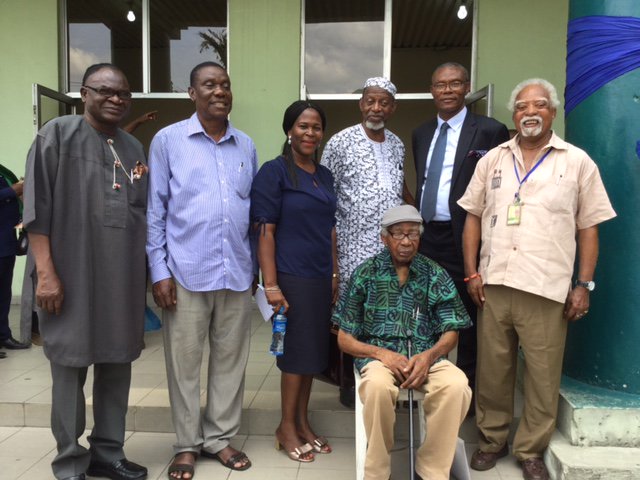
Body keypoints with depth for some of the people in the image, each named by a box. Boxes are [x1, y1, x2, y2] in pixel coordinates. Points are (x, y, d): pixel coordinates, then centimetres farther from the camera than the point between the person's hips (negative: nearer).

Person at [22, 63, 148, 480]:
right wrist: (46, 272, -14)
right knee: (70, 367, 3)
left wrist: (148, 274, 11)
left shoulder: (134, 148, 14)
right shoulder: (58, 135, -1)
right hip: (72, 276, -5)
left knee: (117, 366, 10)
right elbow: (38, 208, -7)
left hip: (123, 279, 5)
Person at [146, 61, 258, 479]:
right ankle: (187, 444, 23)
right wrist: (159, 271, -6)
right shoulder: (168, 140, 1)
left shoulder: (247, 146, 11)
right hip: (186, 271, -3)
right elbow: (155, 209, -1)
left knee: (230, 359, 11)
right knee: (184, 362, 6)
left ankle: (220, 437, 27)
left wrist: (256, 265, 12)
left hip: (237, 272, 3)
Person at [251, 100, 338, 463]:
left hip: (321, 277, 6)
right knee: (298, 350, 2)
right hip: (292, 276, -6)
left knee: (314, 351, 12)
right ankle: (286, 427, 21)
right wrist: (271, 285, -16)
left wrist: (335, 275, 12)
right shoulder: (274, 171, -7)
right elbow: (265, 231, -12)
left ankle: (303, 422, 28)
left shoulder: (325, 175, 12)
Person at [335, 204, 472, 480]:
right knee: (377, 386, -36)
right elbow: (345, 339, 4)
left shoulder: (436, 276, 9)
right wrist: (382, 354, -14)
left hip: (426, 356, 2)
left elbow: (451, 332, 7)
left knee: (457, 385, -30)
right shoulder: (365, 274, 4)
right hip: (378, 355, -1)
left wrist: (429, 356, -14)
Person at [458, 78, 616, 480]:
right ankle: (492, 439, 29)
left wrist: (584, 285, -2)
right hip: (494, 285, 2)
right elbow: (473, 217, 11)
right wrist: (472, 273, 3)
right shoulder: (493, 160, 10)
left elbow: (589, 228, 4)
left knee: (543, 375, 6)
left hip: (548, 289, -2)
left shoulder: (578, 162, 4)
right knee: (492, 370, 11)